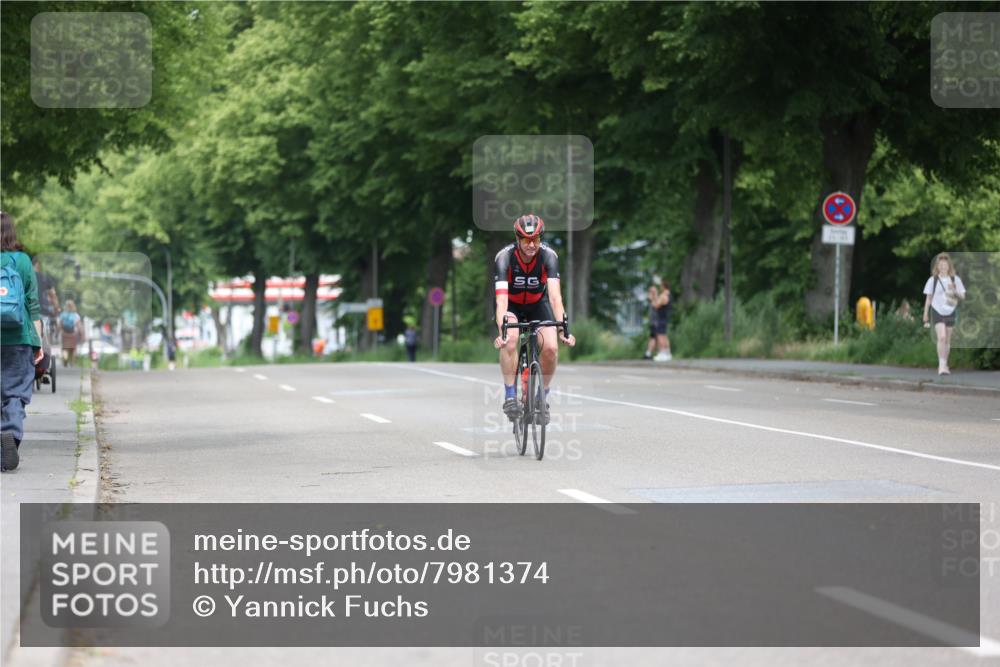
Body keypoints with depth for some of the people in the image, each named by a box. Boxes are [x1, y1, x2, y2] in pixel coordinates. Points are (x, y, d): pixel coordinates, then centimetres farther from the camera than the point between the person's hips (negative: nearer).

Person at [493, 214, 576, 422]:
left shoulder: (548, 256, -26)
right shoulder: (504, 257, -30)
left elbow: (554, 295, -35)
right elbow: (501, 299, -38)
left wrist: (562, 328, -48)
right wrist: (501, 331, -53)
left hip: (538, 305, 1)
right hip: (512, 306, -1)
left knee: (551, 348, -20)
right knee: (510, 338, -32)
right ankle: (509, 396, -21)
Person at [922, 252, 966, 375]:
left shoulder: (955, 280, 2)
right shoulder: (933, 280, -2)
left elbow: (962, 296, 7)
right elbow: (928, 299, 3)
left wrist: (955, 292, -16)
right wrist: (925, 317, 2)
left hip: (950, 313, 3)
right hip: (937, 312, -3)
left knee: (947, 340, 9)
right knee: (941, 337, -20)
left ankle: (944, 365, 22)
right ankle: (941, 365, -19)